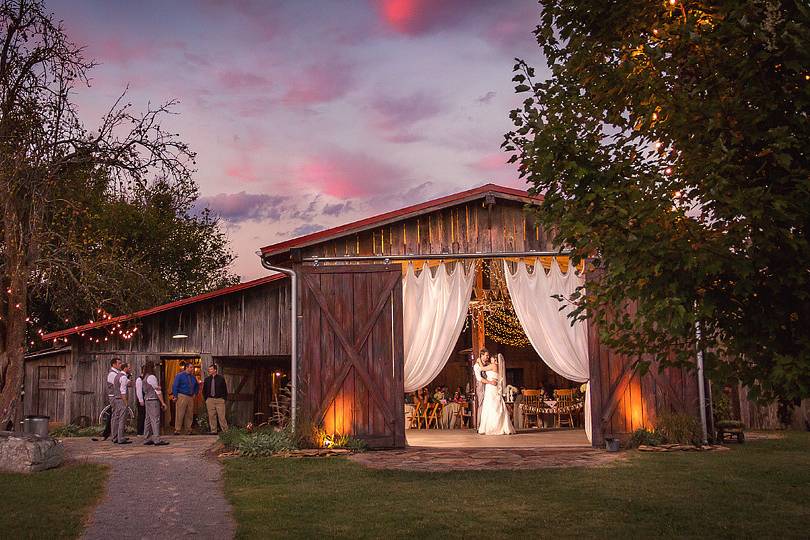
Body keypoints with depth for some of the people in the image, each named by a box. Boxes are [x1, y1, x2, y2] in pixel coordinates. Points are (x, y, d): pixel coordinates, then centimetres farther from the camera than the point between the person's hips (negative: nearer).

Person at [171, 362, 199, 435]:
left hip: (190, 397, 6)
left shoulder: (193, 377, 14)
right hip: (182, 396, -6)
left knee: (189, 415, 7)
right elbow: (175, 386, -6)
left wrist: (195, 393, 17)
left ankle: (188, 430, 13)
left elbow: (197, 386, 29)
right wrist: (175, 396, -10)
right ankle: (177, 430, -5)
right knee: (179, 414, -8)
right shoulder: (179, 375, -3)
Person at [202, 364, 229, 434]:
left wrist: (224, 398, 0)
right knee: (211, 416, 1)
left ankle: (225, 430, -1)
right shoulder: (207, 379, 10)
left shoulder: (221, 378, 3)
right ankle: (213, 431, 8)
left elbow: (225, 389, 7)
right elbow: (204, 390, 18)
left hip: (219, 399, -3)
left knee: (221, 416, -7)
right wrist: (206, 399, 10)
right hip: (210, 400, 3)